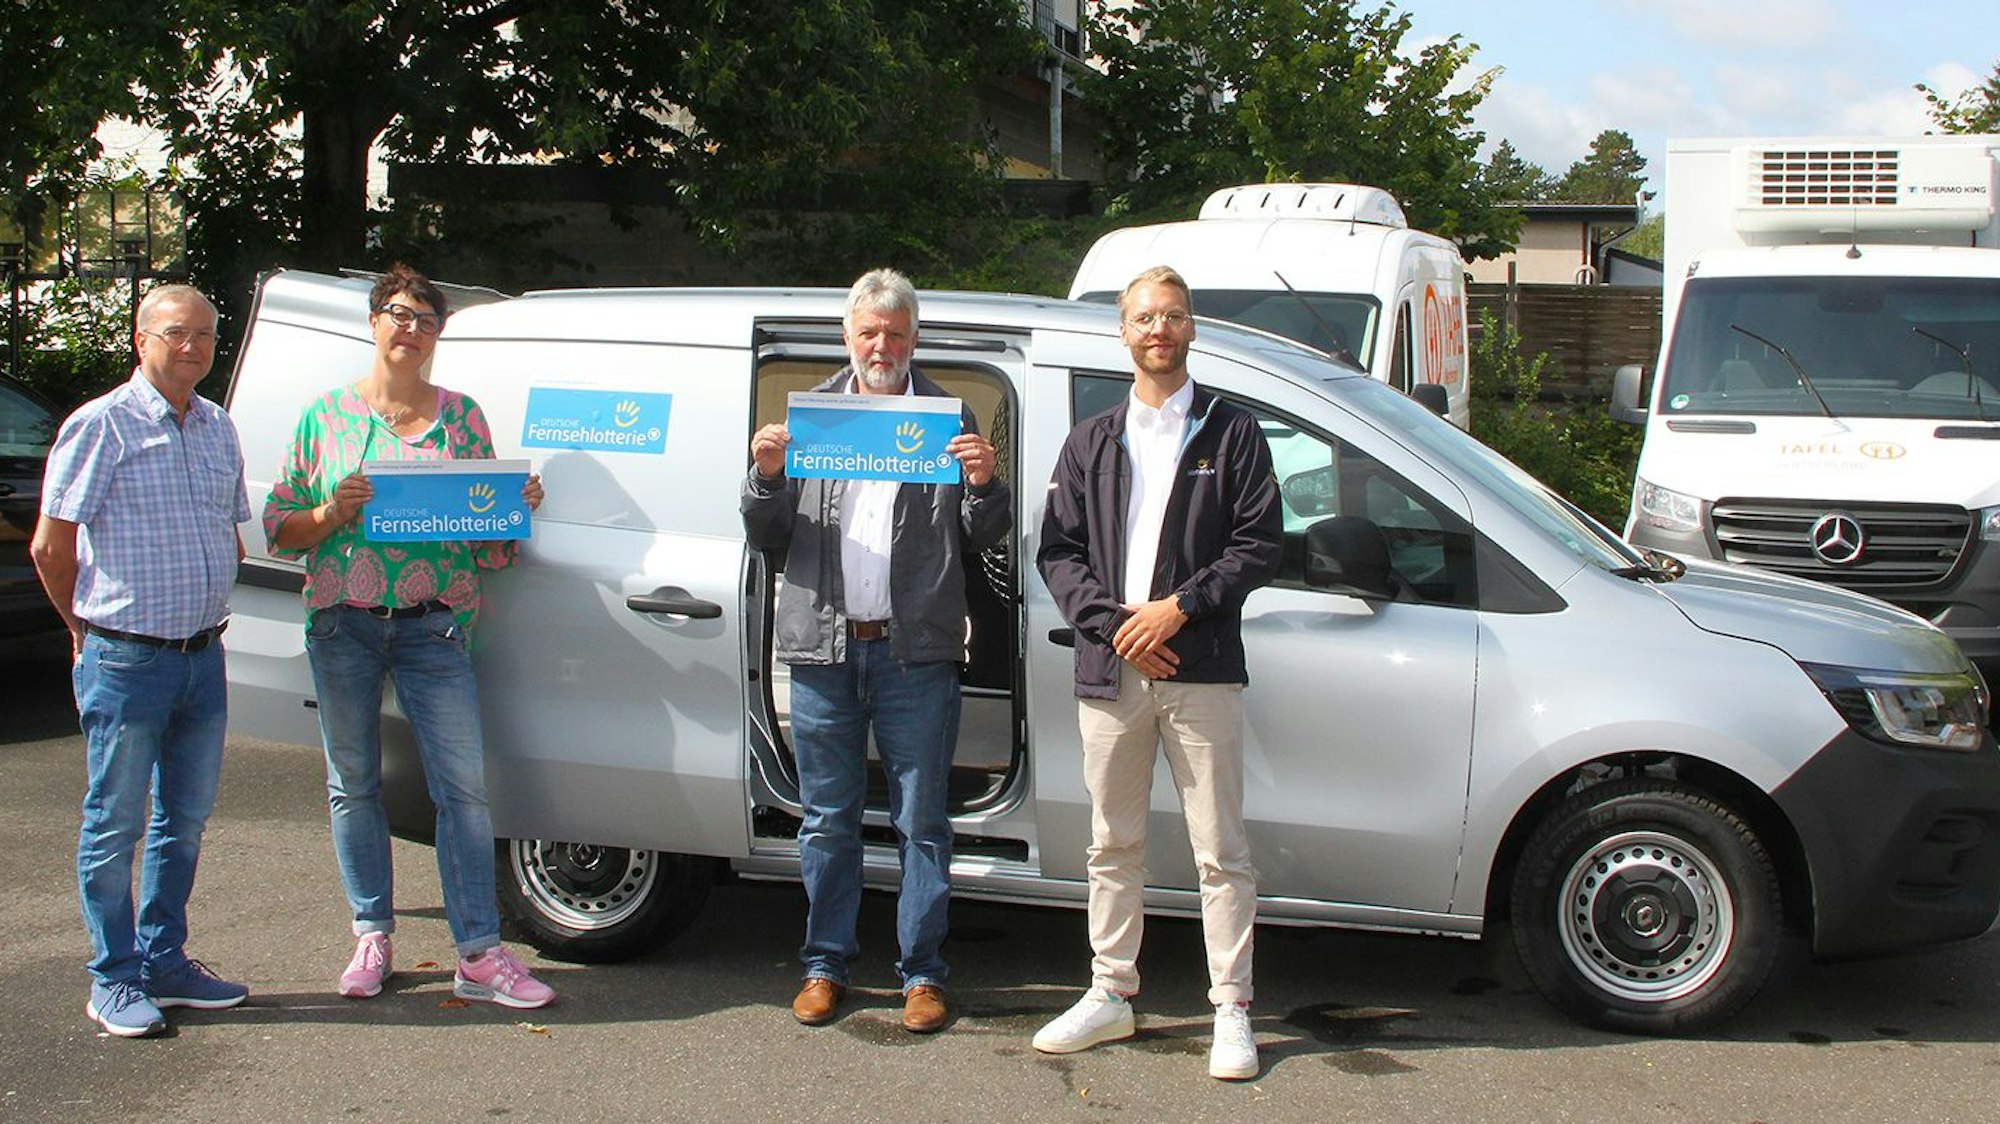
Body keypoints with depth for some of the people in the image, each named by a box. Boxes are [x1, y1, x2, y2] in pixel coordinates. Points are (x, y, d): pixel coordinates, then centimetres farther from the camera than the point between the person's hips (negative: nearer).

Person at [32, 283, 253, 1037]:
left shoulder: (218, 430, 11)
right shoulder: (101, 426, -8)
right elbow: (51, 549, -6)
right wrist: (90, 630, 4)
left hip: (203, 657, 6)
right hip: (126, 662, -6)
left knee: (185, 820, 13)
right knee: (115, 824, 3)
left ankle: (165, 962, 24)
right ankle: (115, 981, 12)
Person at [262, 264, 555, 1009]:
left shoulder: (462, 417, 8)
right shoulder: (327, 415, 7)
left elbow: (493, 540, 10)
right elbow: (279, 528, 6)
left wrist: (519, 507, -10)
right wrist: (333, 513, -13)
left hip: (434, 626, -1)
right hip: (342, 625, 1)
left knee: (463, 785, -7)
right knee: (353, 783, 9)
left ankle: (479, 955, -3)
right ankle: (372, 937, 23)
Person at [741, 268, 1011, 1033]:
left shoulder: (948, 418, 7)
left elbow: (985, 538, 5)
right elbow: (766, 538, 9)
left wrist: (983, 484, -13)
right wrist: (765, 478, -9)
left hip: (916, 652, -1)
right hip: (822, 646, 2)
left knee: (921, 822, 5)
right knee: (828, 820, 10)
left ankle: (922, 972, 15)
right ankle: (825, 964, 22)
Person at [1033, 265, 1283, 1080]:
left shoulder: (1231, 433, 5)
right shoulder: (1091, 442, 14)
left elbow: (1260, 544, -2)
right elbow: (1057, 550, 8)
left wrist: (1178, 607, -12)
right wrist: (1111, 620, -8)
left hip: (1201, 669, -3)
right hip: (1109, 672, 3)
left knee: (1220, 850, -1)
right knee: (1113, 845, 11)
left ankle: (1231, 1009, 8)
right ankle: (1111, 994, 22)